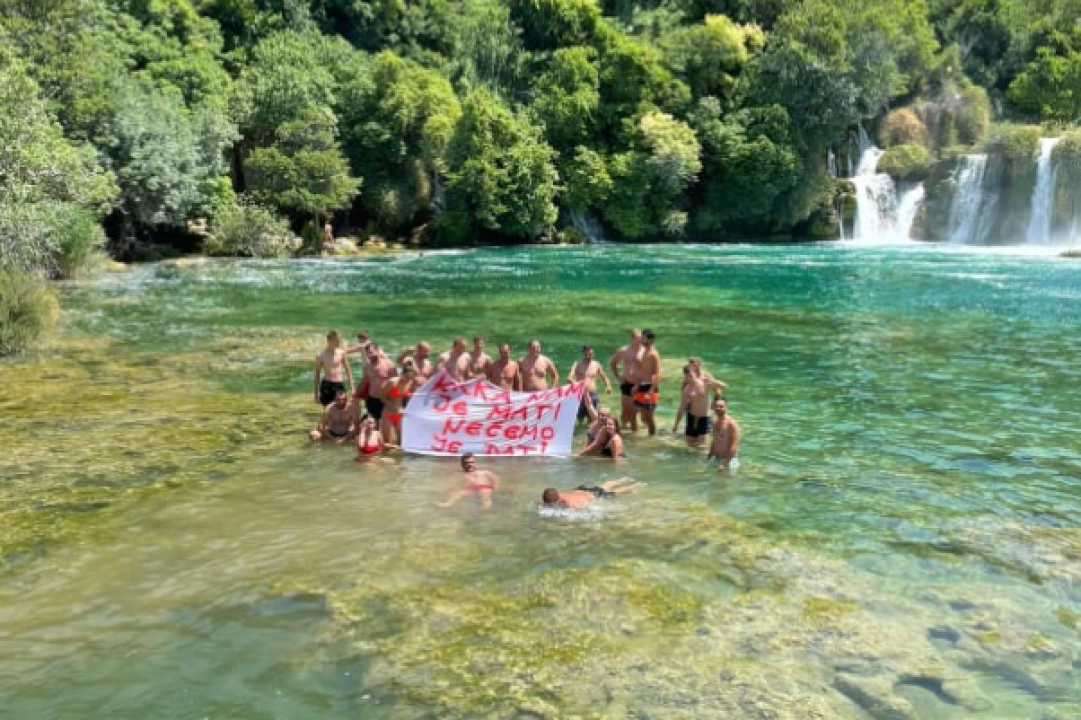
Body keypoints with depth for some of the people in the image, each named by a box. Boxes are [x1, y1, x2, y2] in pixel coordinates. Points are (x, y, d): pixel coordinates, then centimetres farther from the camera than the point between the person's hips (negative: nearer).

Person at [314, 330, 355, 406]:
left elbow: (348, 370, 9)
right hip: (326, 385, -2)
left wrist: (351, 387, 7)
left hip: (339, 385, 2)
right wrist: (316, 393, 3)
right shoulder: (321, 355, -6)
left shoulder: (341, 353, -1)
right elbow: (317, 374, 2)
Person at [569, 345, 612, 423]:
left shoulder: (596, 365, 11)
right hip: (580, 395, -2)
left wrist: (608, 386, 0)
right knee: (580, 418, -1)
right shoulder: (577, 365, 3)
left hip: (593, 395, 2)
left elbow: (604, 377, 21)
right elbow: (570, 378, -10)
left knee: (592, 419, 4)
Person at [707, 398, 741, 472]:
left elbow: (734, 446, -20)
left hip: (728, 460, -7)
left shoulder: (731, 423, -15)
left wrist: (724, 464, -24)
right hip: (715, 459, 7)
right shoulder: (715, 422, 8)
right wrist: (709, 458, 17)